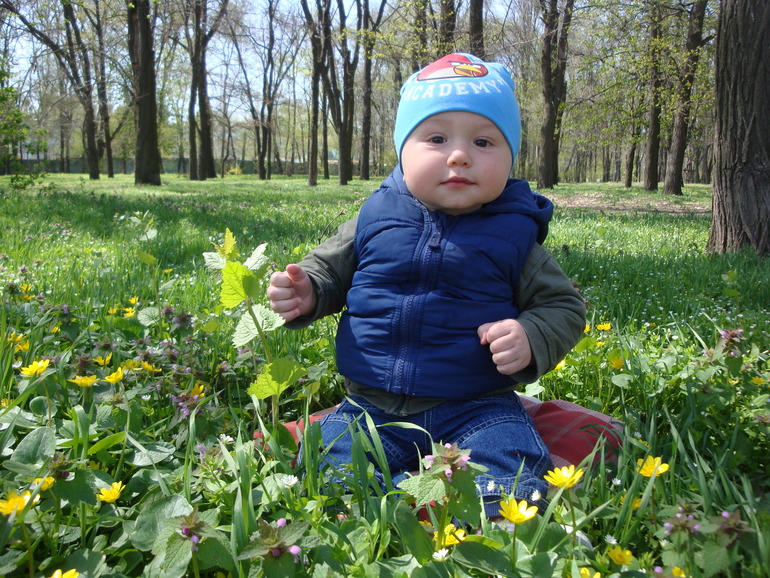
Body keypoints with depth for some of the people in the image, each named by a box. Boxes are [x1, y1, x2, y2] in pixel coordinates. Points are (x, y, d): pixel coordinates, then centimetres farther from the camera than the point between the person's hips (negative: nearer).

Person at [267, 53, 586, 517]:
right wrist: (306, 292, -6)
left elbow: (564, 305, 6)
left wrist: (532, 340, -16)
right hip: (372, 408, 2)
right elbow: (331, 268, 18)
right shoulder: (376, 218, 2)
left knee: (515, 479, -26)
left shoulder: (513, 234, -2)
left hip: (476, 408, -2)